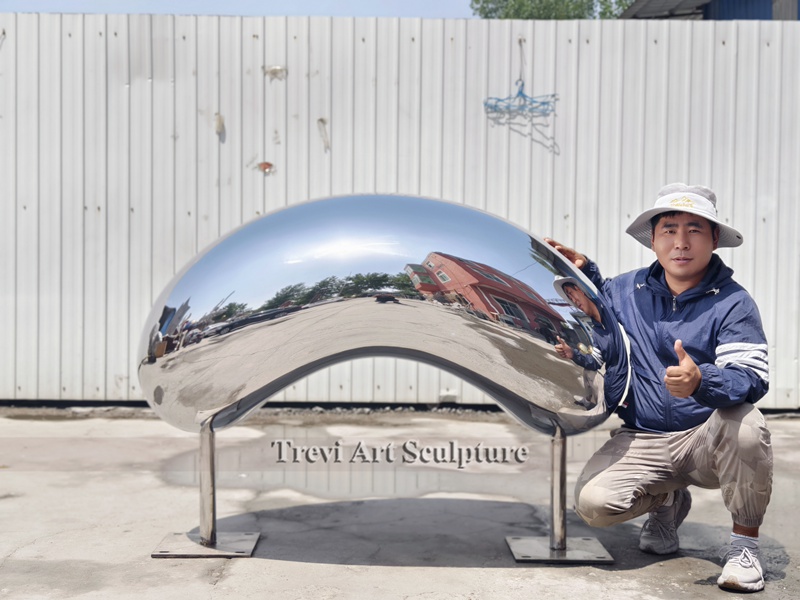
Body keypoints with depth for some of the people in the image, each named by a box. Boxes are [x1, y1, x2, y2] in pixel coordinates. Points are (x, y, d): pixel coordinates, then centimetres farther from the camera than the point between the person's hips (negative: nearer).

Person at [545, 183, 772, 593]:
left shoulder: (733, 303, -10)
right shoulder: (630, 289, 3)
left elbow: (753, 378, -23)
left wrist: (701, 382, -43)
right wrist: (583, 272, 7)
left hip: (707, 441, -3)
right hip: (642, 442, 3)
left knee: (746, 426, -36)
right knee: (593, 503, -21)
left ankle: (744, 544, -9)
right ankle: (667, 501, 16)